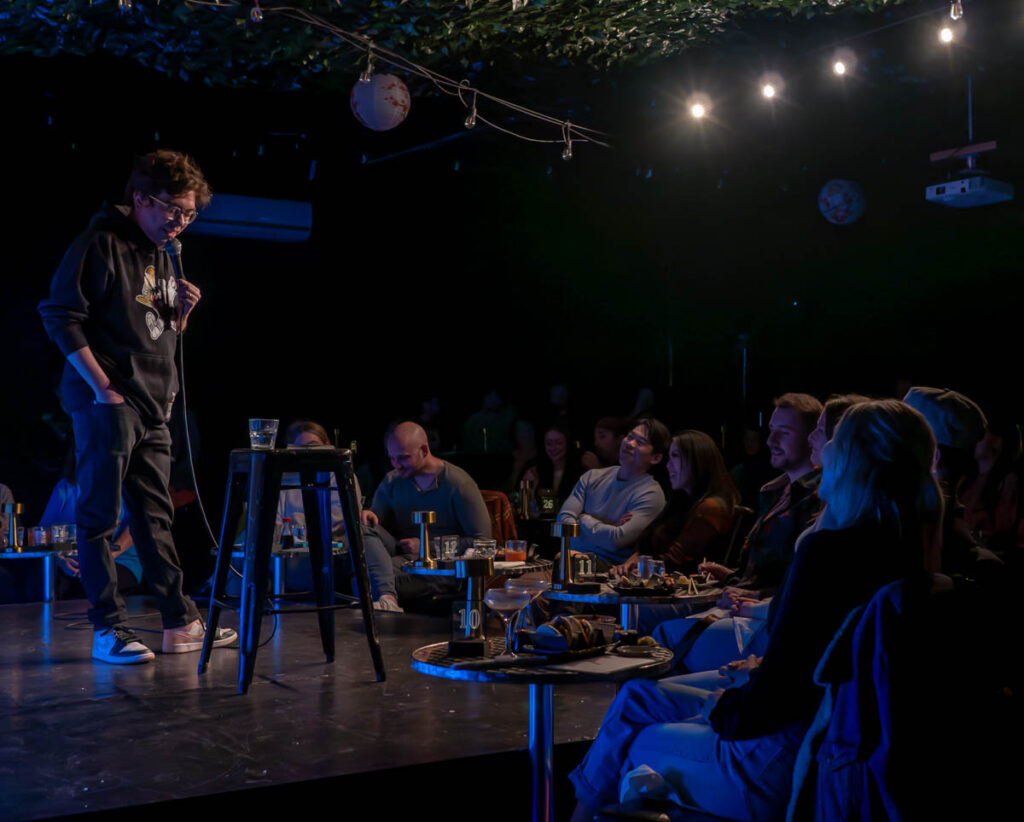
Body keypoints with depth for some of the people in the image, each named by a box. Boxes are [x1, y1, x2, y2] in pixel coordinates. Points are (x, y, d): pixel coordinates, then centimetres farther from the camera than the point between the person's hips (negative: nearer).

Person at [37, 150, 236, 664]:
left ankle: (181, 624, 14)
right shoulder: (101, 244, -6)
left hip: (153, 410, 8)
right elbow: (61, 316, -13)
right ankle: (109, 630, 2)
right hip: (107, 404, -8)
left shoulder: (162, 257, 19)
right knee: (99, 518, -3)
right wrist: (102, 386, -16)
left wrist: (182, 312, 4)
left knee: (155, 517, 10)